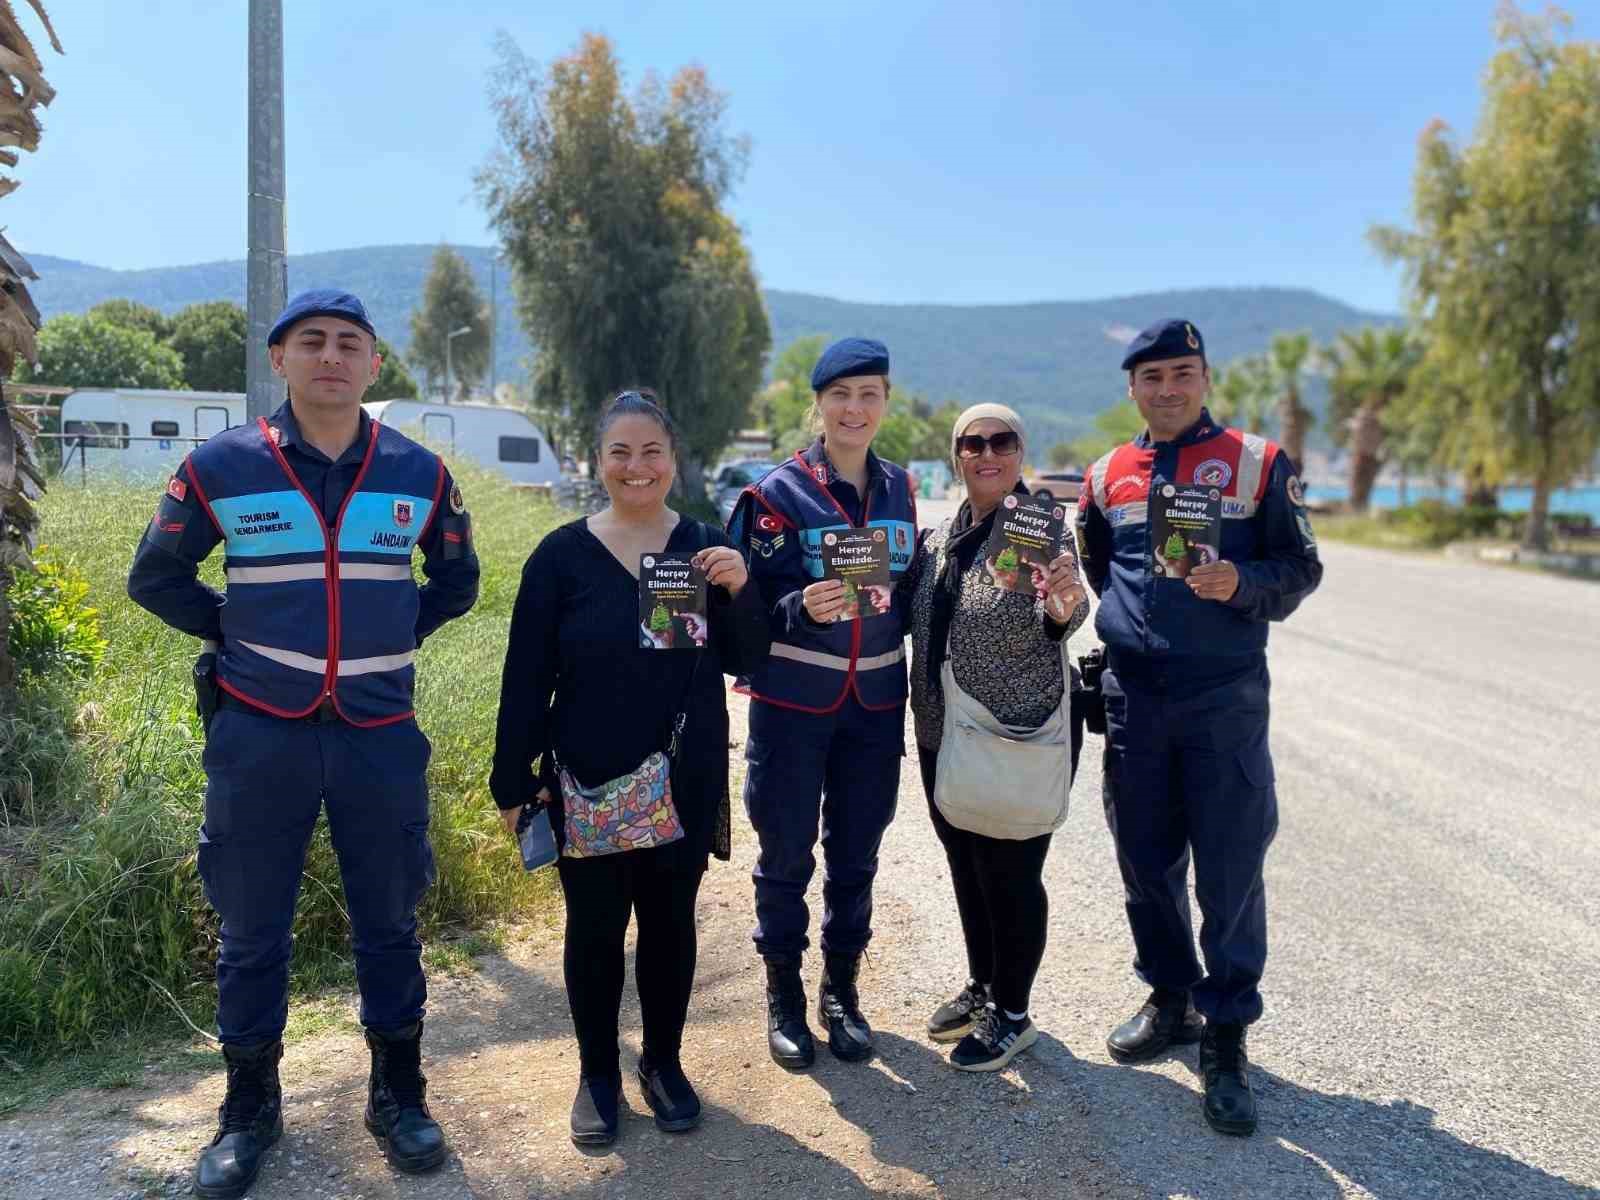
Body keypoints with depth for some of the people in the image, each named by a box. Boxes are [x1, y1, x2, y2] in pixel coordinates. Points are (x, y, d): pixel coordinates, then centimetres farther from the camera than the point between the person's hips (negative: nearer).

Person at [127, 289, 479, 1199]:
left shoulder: (420, 474, 0)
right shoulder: (220, 467, -4)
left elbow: (458, 580, 15)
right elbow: (156, 577, 9)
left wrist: (396, 633, 5)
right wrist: (235, 630, 1)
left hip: (380, 735, 1)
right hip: (258, 735, 0)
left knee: (389, 925, 11)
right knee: (252, 930, 11)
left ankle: (399, 1093, 29)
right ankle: (251, 1105, 30)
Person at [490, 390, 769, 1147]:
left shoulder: (706, 547, 0)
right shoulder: (561, 555, -5)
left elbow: (746, 660, -1)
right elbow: (526, 678, -4)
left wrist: (738, 590, -18)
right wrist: (513, 781, -5)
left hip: (686, 781, 2)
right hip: (586, 784, -1)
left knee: (670, 922, 14)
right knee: (594, 927, 10)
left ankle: (663, 1063, 33)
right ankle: (597, 1073, 30)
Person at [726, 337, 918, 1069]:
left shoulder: (899, 491, 6)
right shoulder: (778, 493, -8)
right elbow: (747, 607, -9)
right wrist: (801, 609, -26)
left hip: (875, 705, 4)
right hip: (792, 703, -4)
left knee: (856, 853, 13)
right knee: (787, 854, 7)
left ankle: (841, 990, 30)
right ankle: (784, 996, 25)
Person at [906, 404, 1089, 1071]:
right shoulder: (940, 536, 7)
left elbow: (1054, 620, -24)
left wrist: (1067, 602, -44)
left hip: (1019, 736, -7)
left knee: (1011, 874, 4)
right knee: (966, 866, 19)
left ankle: (1012, 1015, 22)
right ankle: (981, 986, 38)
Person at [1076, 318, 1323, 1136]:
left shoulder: (1257, 463, 0)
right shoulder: (1108, 476, 10)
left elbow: (1300, 568, 0)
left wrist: (1240, 585, -19)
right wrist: (1126, 622, 11)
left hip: (1225, 699, -3)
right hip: (1132, 699, 4)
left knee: (1229, 872, 0)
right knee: (1146, 863, 12)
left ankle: (1226, 1038, 14)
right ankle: (1169, 1000, 31)